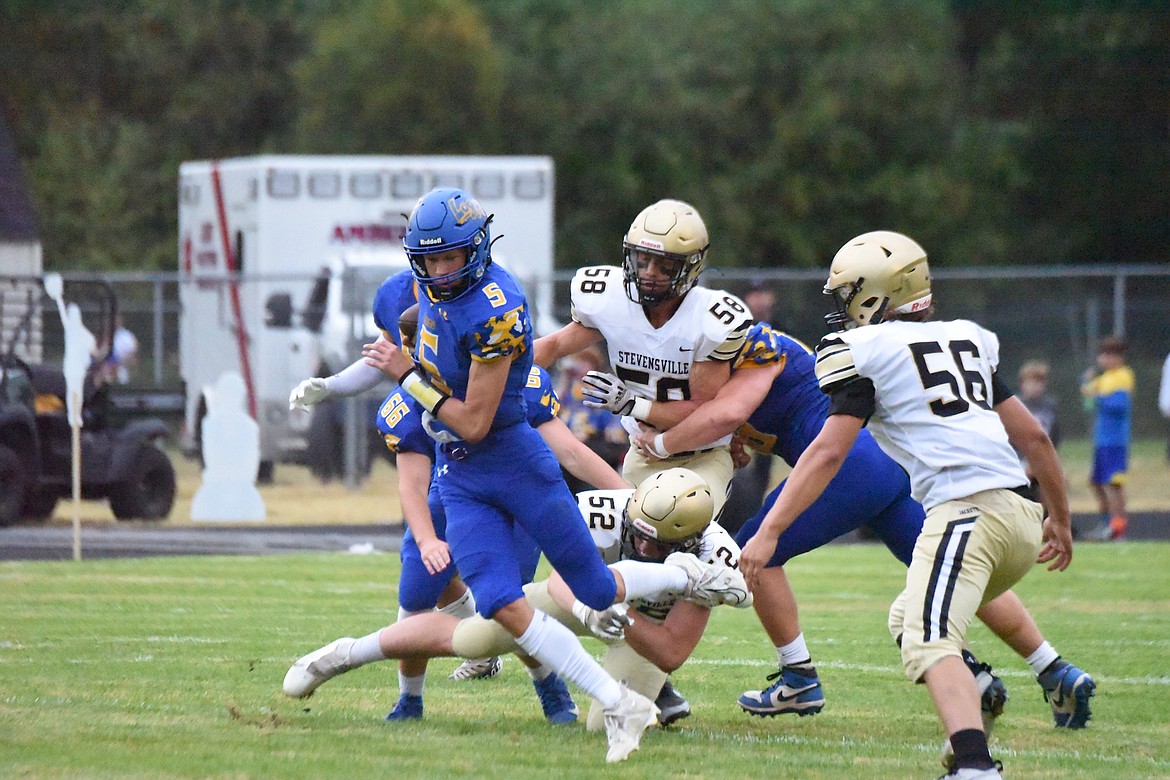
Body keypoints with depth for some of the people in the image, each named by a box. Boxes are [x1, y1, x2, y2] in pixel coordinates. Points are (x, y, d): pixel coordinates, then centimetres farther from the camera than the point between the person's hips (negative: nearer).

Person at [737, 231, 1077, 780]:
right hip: (1022, 516, 8)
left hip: (964, 509, -8)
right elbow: (1033, 436, 25)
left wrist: (768, 532, -4)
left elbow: (829, 453, -3)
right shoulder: (969, 339, 24)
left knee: (931, 644, -20)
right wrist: (1060, 518, 37)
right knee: (911, 620, 24)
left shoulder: (865, 351, 4)